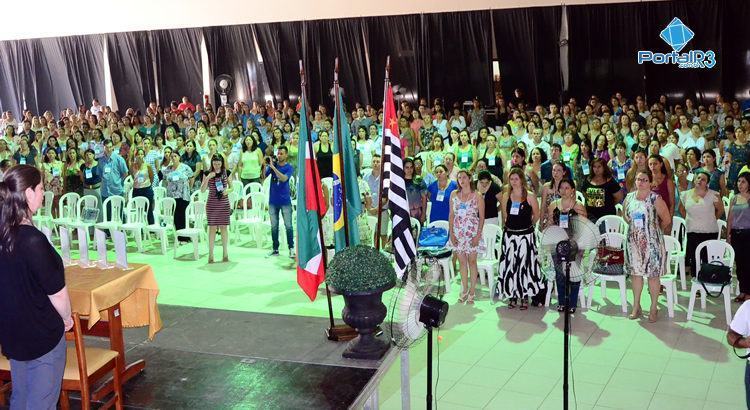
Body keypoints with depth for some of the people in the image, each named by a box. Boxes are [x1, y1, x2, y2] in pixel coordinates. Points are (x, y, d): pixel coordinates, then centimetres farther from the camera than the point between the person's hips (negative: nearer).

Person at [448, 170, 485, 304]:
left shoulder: (477, 196, -3)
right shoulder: (454, 194, 6)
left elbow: (482, 217, -3)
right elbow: (451, 215, 7)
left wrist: (478, 235, -10)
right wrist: (451, 233, 0)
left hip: (472, 232, -3)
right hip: (458, 232, 3)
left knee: (472, 261, 1)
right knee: (462, 261, 6)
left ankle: (472, 292, 8)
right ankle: (464, 290, 16)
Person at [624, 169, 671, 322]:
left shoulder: (655, 199, -11)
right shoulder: (629, 197, 4)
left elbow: (666, 219, -8)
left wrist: (655, 229, 5)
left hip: (651, 242, -4)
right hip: (633, 241, 4)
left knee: (653, 275, 3)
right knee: (635, 273, 11)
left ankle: (654, 308, 14)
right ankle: (636, 306, 23)